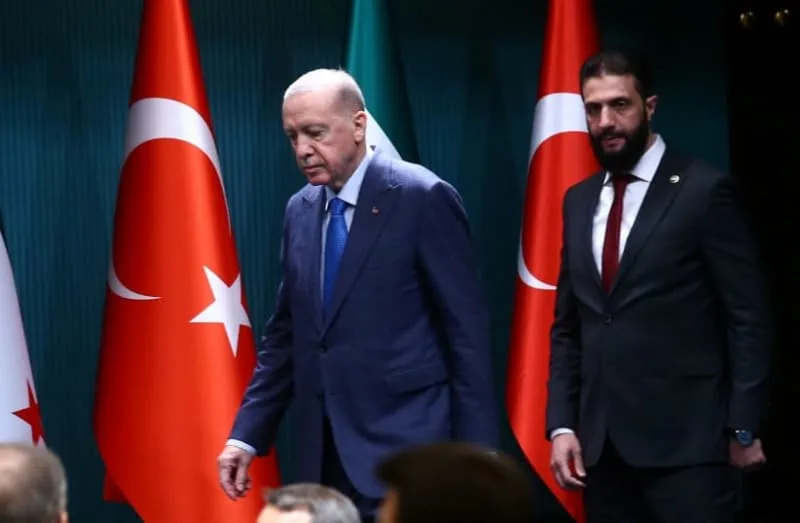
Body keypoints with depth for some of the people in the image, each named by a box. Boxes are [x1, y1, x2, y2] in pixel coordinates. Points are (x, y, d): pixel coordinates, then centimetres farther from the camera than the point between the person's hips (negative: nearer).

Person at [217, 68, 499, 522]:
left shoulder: (423, 198, -8)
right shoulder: (301, 210, 12)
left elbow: (467, 335, -9)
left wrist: (477, 455, -11)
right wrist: (248, 434, 9)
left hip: (403, 451, -6)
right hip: (324, 454, 6)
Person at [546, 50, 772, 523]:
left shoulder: (705, 190, -4)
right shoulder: (579, 201, 14)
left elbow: (748, 318, -6)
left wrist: (744, 428, -9)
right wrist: (562, 424, 7)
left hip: (685, 439, -5)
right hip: (601, 443, 5)